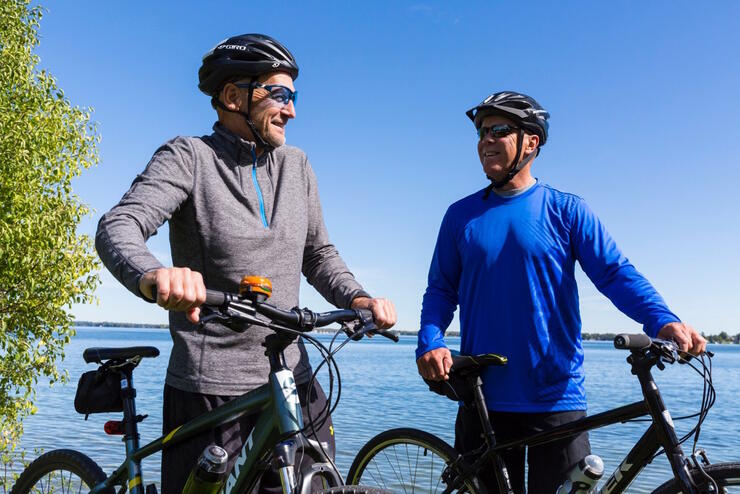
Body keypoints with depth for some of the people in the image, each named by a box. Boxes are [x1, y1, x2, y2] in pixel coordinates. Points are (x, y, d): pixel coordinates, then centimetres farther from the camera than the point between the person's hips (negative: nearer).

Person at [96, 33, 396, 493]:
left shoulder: (297, 165, 10)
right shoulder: (189, 157, -5)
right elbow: (118, 226, -18)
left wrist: (356, 297, -7)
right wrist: (152, 275, -40)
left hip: (292, 376, 5)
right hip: (209, 384, -4)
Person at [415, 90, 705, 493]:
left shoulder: (566, 210, 2)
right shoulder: (460, 215, 8)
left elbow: (616, 274, -4)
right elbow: (441, 290, 9)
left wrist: (663, 321, -21)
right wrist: (430, 342, -9)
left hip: (556, 400, -1)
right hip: (482, 399, 2)